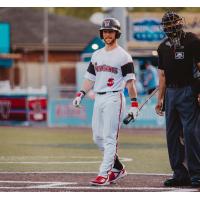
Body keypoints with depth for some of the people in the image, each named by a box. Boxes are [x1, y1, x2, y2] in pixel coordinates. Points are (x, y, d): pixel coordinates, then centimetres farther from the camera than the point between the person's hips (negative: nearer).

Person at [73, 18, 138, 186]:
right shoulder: (97, 55, 16)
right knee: (98, 138, 8)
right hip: (98, 98, 7)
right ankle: (118, 168, 21)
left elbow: (130, 81, -6)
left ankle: (104, 175, -12)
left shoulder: (123, 56, -3)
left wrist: (134, 103, -13)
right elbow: (90, 78, 17)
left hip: (114, 98, -7)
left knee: (109, 138, -10)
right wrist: (81, 94, 1)